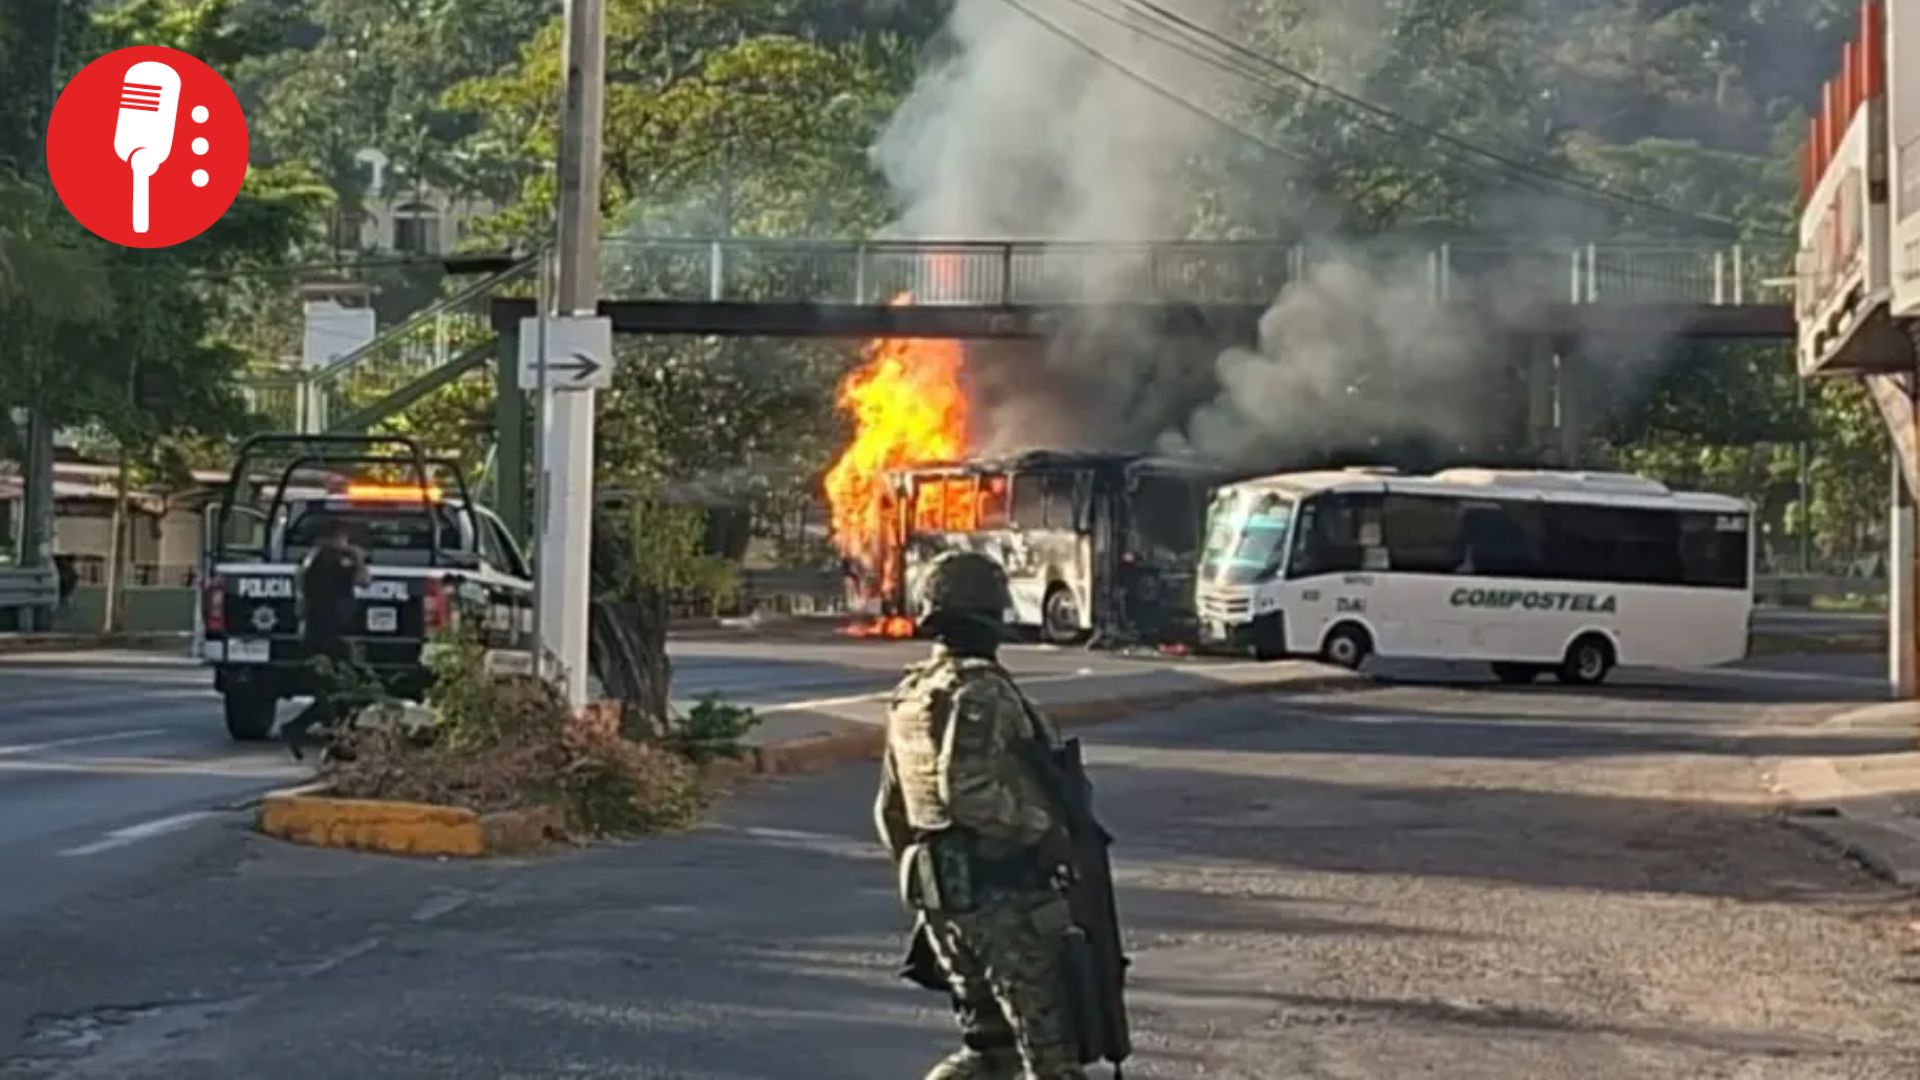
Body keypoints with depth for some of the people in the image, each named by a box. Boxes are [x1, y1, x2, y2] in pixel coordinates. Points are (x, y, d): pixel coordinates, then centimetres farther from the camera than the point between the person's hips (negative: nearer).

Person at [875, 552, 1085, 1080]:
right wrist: (1043, 826, -18)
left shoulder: (908, 699, 13)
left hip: (941, 897, 8)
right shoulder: (980, 690, -15)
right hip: (1003, 896, -8)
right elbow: (967, 788, -28)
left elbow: (891, 809, 18)